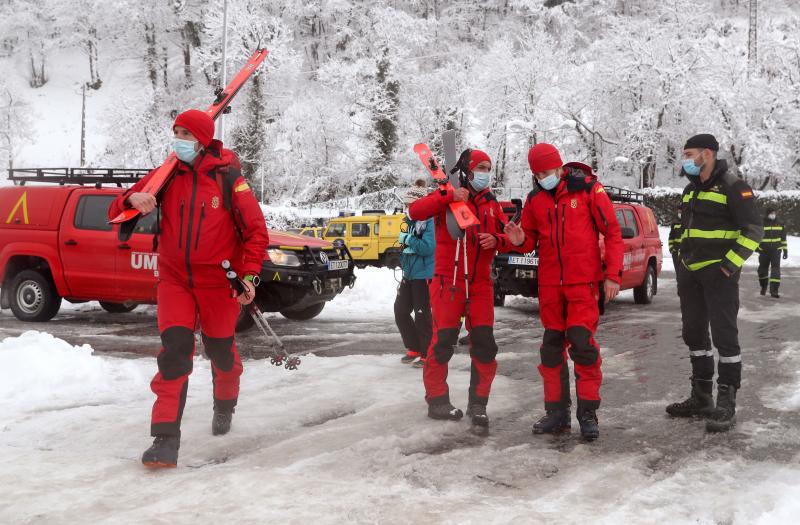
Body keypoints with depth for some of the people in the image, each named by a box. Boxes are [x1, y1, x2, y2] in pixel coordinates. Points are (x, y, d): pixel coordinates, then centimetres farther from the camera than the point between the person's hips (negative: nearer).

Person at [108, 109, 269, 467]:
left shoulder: (228, 179, -7)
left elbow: (256, 231, -4)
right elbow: (117, 213, 0)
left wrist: (250, 275, -15)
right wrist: (133, 201, -23)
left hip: (219, 282, -1)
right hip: (175, 280, 1)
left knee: (221, 351, 11)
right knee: (174, 351, -12)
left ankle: (224, 405, 43)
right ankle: (166, 439, -9)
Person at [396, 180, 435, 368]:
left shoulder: (430, 221, -15)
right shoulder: (411, 222, 11)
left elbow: (427, 247, -24)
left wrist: (408, 239, -18)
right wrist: (403, 249, 5)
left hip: (424, 275, -9)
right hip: (409, 274, 9)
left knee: (421, 315, -2)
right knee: (400, 311, 11)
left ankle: (427, 355, 10)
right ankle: (414, 349, 25)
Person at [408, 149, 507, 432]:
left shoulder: (491, 204, 13)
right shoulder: (447, 197, -2)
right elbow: (415, 211, -18)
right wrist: (448, 197, -26)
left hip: (480, 284, 4)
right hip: (448, 282, -4)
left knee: (484, 345, -1)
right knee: (443, 342, 0)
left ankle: (478, 405, 10)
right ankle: (437, 399, 16)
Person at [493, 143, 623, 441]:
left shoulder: (587, 189, -6)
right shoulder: (535, 198, 7)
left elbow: (612, 232, -4)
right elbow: (531, 238, 14)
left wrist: (613, 274, -10)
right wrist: (518, 241, -11)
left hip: (583, 282, -5)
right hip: (549, 284, 5)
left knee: (582, 343, -10)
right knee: (552, 346, 8)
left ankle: (588, 413, 1)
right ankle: (557, 411, 18)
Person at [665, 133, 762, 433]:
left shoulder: (733, 187, -9)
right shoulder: (691, 189, 16)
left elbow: (753, 230, -13)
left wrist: (730, 264, -18)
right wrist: (681, 263, 17)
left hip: (718, 273, -8)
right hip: (690, 274, 9)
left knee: (724, 335, -7)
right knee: (694, 334, 12)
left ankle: (726, 405, -3)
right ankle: (701, 397, 22)